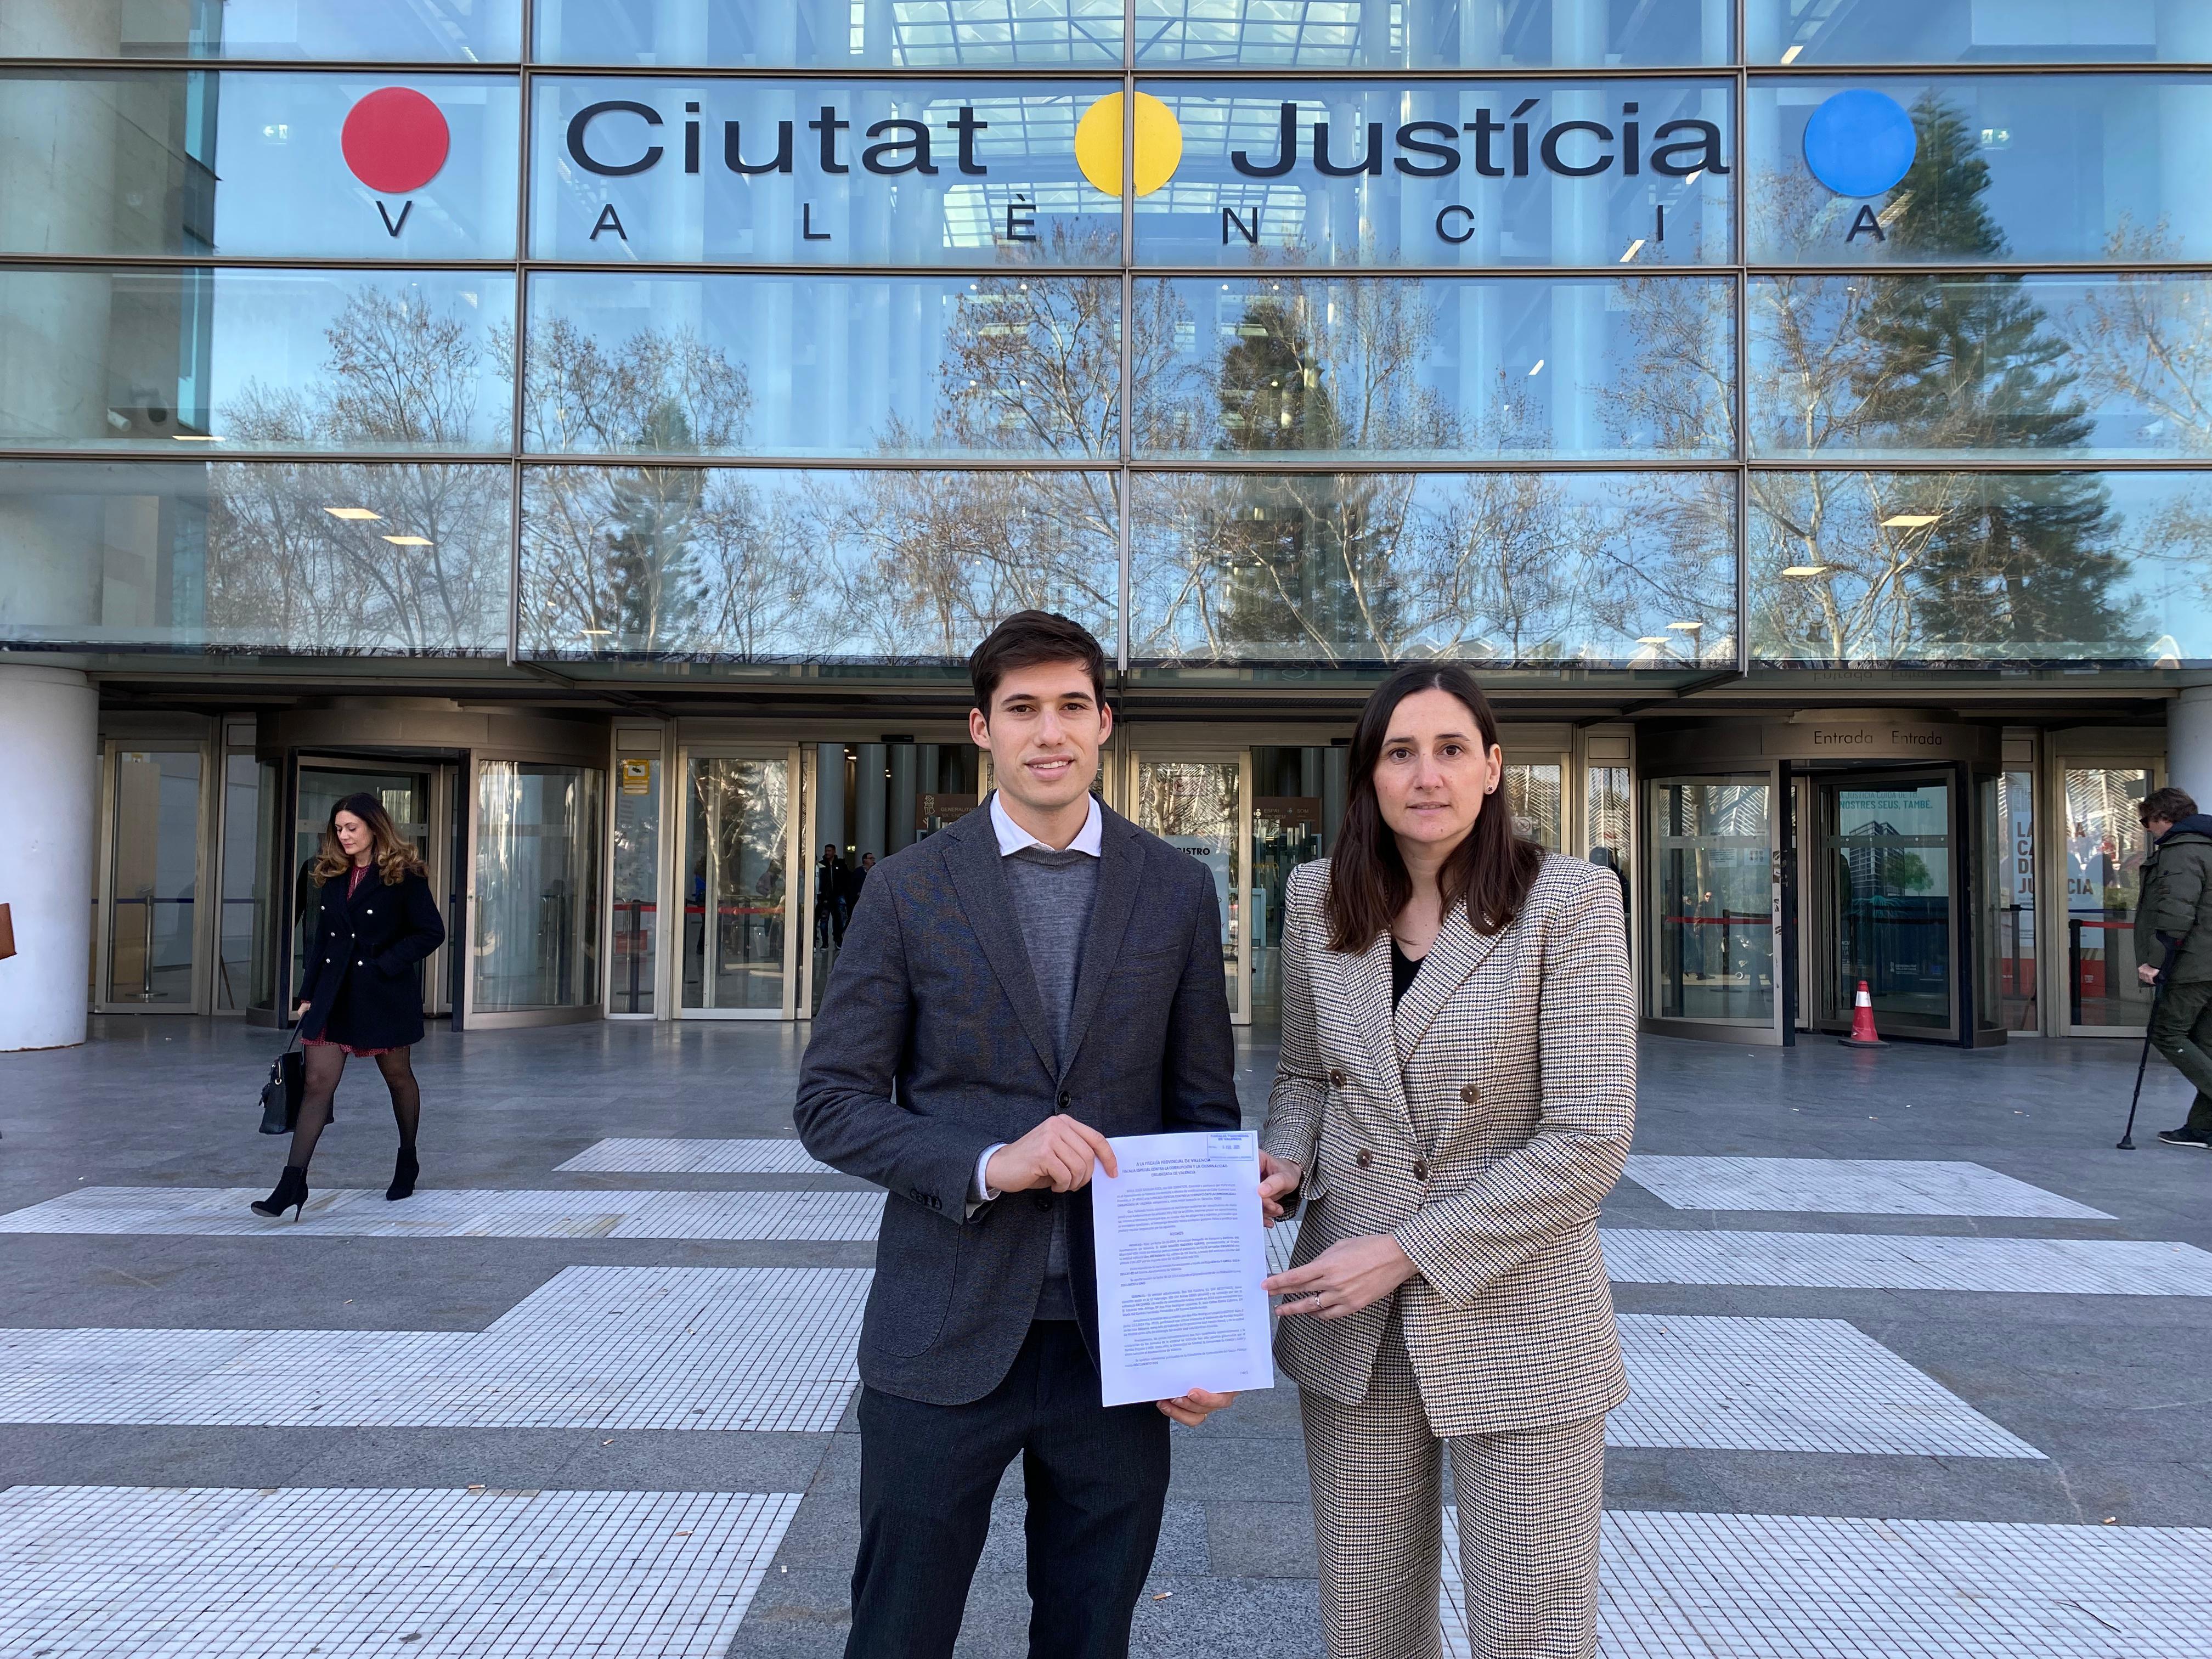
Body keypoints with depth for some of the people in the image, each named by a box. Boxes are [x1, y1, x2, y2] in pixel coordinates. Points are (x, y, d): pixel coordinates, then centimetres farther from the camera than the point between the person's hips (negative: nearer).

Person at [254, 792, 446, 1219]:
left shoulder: (403, 876, -8)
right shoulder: (332, 876, 10)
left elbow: (431, 932, -10)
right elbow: (320, 938, 13)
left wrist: (386, 965, -16)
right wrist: (308, 994, 8)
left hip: (384, 994, -4)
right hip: (334, 992, 4)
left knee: (398, 1077, 12)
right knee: (318, 1083, -2)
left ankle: (407, 1163, 31)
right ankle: (293, 1184, -3)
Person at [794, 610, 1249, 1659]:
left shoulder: (1177, 891, 3)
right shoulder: (908, 888, -1)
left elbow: (1206, 1115, 7)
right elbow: (831, 1103, -3)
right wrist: (988, 1165, -18)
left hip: (1118, 1340, 2)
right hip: (943, 1342, -1)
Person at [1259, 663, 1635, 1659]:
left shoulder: (1570, 902, -12)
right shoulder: (1319, 902, 1)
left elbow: (1589, 1139, -16)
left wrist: (1405, 1253, -17)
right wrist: (1284, 1168, -7)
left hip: (1518, 1326, -3)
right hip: (1352, 1325, 4)